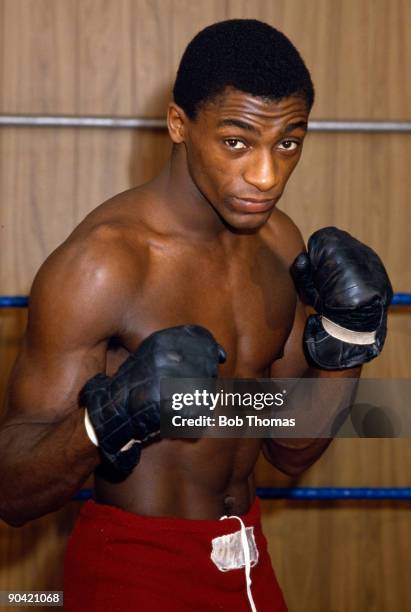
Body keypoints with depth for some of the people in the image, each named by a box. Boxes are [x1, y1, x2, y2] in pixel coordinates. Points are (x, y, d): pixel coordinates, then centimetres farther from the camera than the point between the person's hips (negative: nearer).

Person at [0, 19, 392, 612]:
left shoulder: (280, 242, 0)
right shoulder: (99, 263, -21)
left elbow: (290, 452, 7)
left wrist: (347, 341, -8)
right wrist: (109, 420, -37)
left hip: (247, 561, 7)